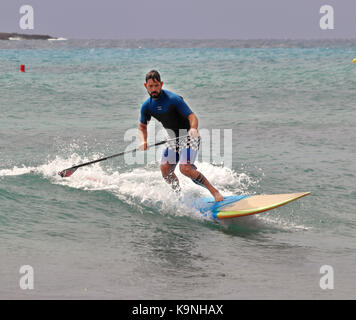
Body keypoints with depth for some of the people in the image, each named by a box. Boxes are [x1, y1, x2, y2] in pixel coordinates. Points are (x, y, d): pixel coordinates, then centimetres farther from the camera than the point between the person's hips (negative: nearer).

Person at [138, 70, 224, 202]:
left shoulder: (173, 99, -20)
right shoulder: (147, 106, 0)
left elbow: (192, 117, -22)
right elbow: (142, 127, 15)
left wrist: (193, 129, -44)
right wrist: (143, 141, -6)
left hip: (189, 136, -7)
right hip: (174, 139, 7)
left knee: (185, 168, -24)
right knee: (165, 170, -5)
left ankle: (215, 192, -16)